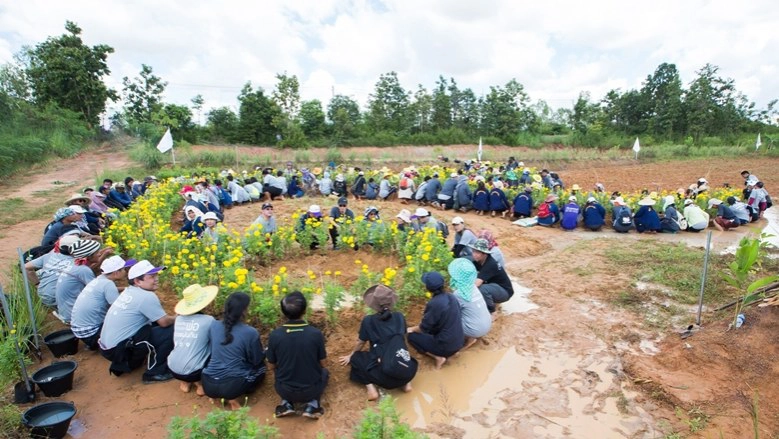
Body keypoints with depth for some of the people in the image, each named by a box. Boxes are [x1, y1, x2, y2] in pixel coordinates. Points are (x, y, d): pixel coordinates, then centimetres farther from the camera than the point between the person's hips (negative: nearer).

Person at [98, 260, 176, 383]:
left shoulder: (129, 291, 8)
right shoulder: (147, 296, -18)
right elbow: (164, 322, -12)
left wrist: (171, 318, 11)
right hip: (118, 349, -9)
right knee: (171, 331, -12)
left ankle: (126, 363, 21)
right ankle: (154, 372, 0)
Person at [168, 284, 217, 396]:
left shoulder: (178, 318, 5)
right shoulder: (208, 320, -10)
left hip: (172, 369, 6)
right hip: (192, 372, -5)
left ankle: (185, 382, 18)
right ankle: (200, 384, 7)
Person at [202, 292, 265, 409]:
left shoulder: (213, 325, -1)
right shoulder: (250, 332, -14)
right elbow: (257, 360, 0)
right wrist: (264, 352, 23)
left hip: (208, 385, 5)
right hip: (234, 386, -4)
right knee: (260, 366, 23)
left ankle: (219, 394, 11)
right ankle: (231, 397, 3)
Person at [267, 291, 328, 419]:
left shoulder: (274, 335, -16)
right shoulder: (316, 334, -17)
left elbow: (272, 367, -1)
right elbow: (321, 364, -4)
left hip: (284, 391, 1)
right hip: (311, 390, -1)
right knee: (324, 372, 31)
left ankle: (286, 404, 11)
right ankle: (312, 404, 9)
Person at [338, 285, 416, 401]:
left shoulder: (368, 320, 0)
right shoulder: (400, 316, 7)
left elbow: (360, 343, 17)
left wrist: (350, 356, 38)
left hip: (385, 375, -3)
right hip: (409, 372, 4)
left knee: (356, 358, 21)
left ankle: (370, 386, 3)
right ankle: (405, 382, 16)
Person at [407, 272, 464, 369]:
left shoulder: (433, 304, -23)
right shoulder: (451, 297, -1)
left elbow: (424, 328, -11)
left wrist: (411, 329, 9)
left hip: (446, 346, -7)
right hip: (459, 342, 7)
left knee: (411, 336, 5)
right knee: (431, 328, 27)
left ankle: (438, 357, -2)